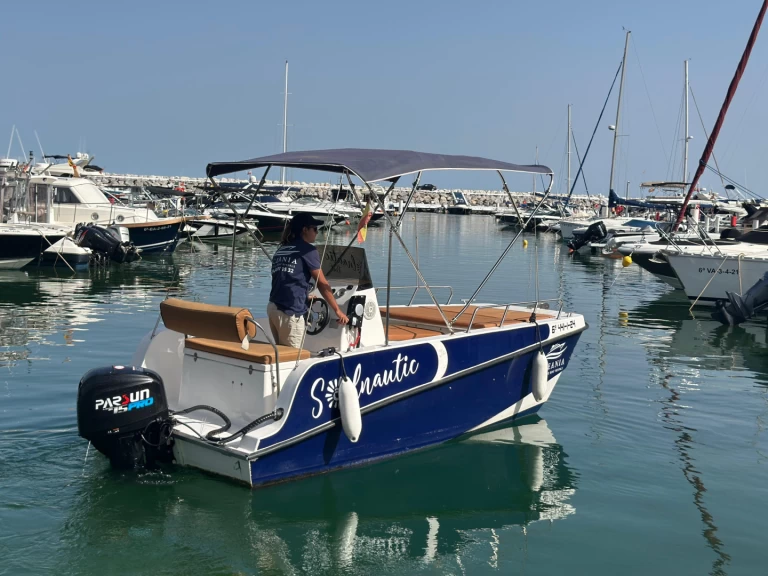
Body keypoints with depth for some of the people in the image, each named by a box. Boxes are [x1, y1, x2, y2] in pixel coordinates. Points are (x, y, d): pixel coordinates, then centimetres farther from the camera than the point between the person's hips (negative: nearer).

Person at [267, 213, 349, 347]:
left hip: (272, 307, 8)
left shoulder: (281, 249, 18)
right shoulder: (308, 250, -3)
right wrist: (338, 310, 2)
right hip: (290, 311, -8)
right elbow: (322, 283, -3)